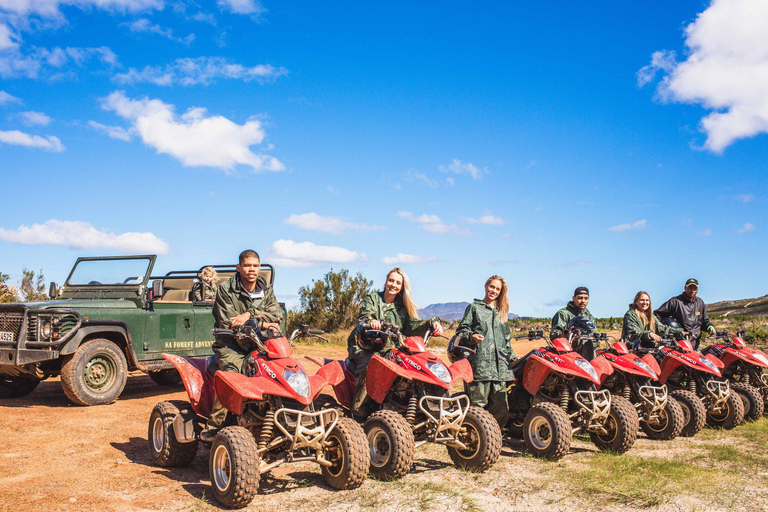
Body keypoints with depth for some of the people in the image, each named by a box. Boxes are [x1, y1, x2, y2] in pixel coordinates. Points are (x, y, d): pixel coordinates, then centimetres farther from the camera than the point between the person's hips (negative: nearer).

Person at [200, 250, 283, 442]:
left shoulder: (266, 290, 12)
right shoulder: (225, 289, -2)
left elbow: (276, 315, -1)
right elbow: (227, 324, -10)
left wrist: (249, 314, -16)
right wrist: (261, 324, -16)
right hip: (231, 344, -4)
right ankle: (212, 428, -23)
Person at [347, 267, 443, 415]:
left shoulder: (401, 308, 15)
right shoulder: (372, 299, 5)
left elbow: (412, 325, 1)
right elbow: (363, 317, -12)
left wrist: (432, 323, -19)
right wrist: (371, 322, -38)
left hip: (387, 349, 3)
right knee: (369, 364, -33)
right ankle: (358, 407, -24)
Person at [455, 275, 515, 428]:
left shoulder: (501, 312, 26)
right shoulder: (474, 307, 10)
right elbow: (461, 330, 3)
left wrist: (511, 356, 21)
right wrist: (471, 337, -17)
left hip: (500, 364, 5)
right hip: (480, 363, -5)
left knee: (501, 406, 0)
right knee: (478, 404, -9)